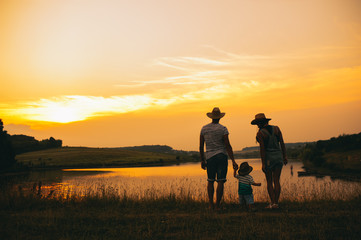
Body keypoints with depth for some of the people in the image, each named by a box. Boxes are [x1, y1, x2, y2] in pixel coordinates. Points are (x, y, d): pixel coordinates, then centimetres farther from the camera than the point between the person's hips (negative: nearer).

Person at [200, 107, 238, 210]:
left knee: (210, 181, 15)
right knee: (220, 182, 0)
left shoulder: (204, 128, 4)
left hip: (210, 157, 3)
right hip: (222, 156, -3)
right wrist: (233, 161, -11)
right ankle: (217, 206, 0)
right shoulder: (222, 129, -7)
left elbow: (201, 146, 7)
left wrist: (202, 160, 15)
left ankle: (211, 204, 14)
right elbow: (228, 146, -12)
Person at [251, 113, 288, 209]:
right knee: (276, 181, 7)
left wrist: (263, 163, -12)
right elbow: (282, 143, 2)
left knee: (269, 181, 6)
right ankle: (276, 202, 7)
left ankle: (272, 203, 2)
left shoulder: (260, 133, -10)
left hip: (268, 158, -4)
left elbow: (262, 148, -14)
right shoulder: (276, 128, 3)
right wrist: (284, 156, 8)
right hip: (278, 156, 4)